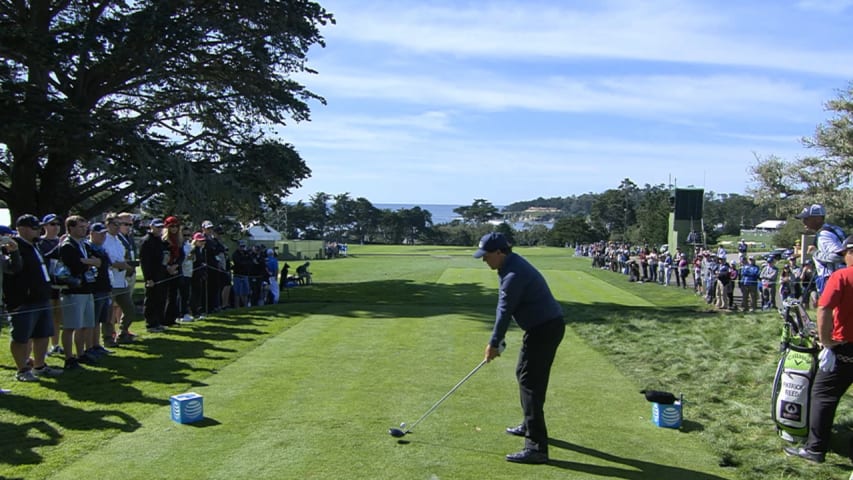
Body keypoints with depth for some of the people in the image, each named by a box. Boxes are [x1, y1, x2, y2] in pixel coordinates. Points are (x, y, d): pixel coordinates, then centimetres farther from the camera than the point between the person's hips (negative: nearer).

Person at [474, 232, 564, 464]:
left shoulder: (514, 275, -24)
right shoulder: (511, 264, 9)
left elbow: (505, 311, -17)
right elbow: (503, 307, 12)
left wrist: (494, 343, -6)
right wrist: (497, 340, 11)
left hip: (544, 329, -11)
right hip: (545, 326, 11)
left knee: (530, 382, -10)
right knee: (525, 374, 22)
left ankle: (537, 447, -10)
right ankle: (530, 426, 39)